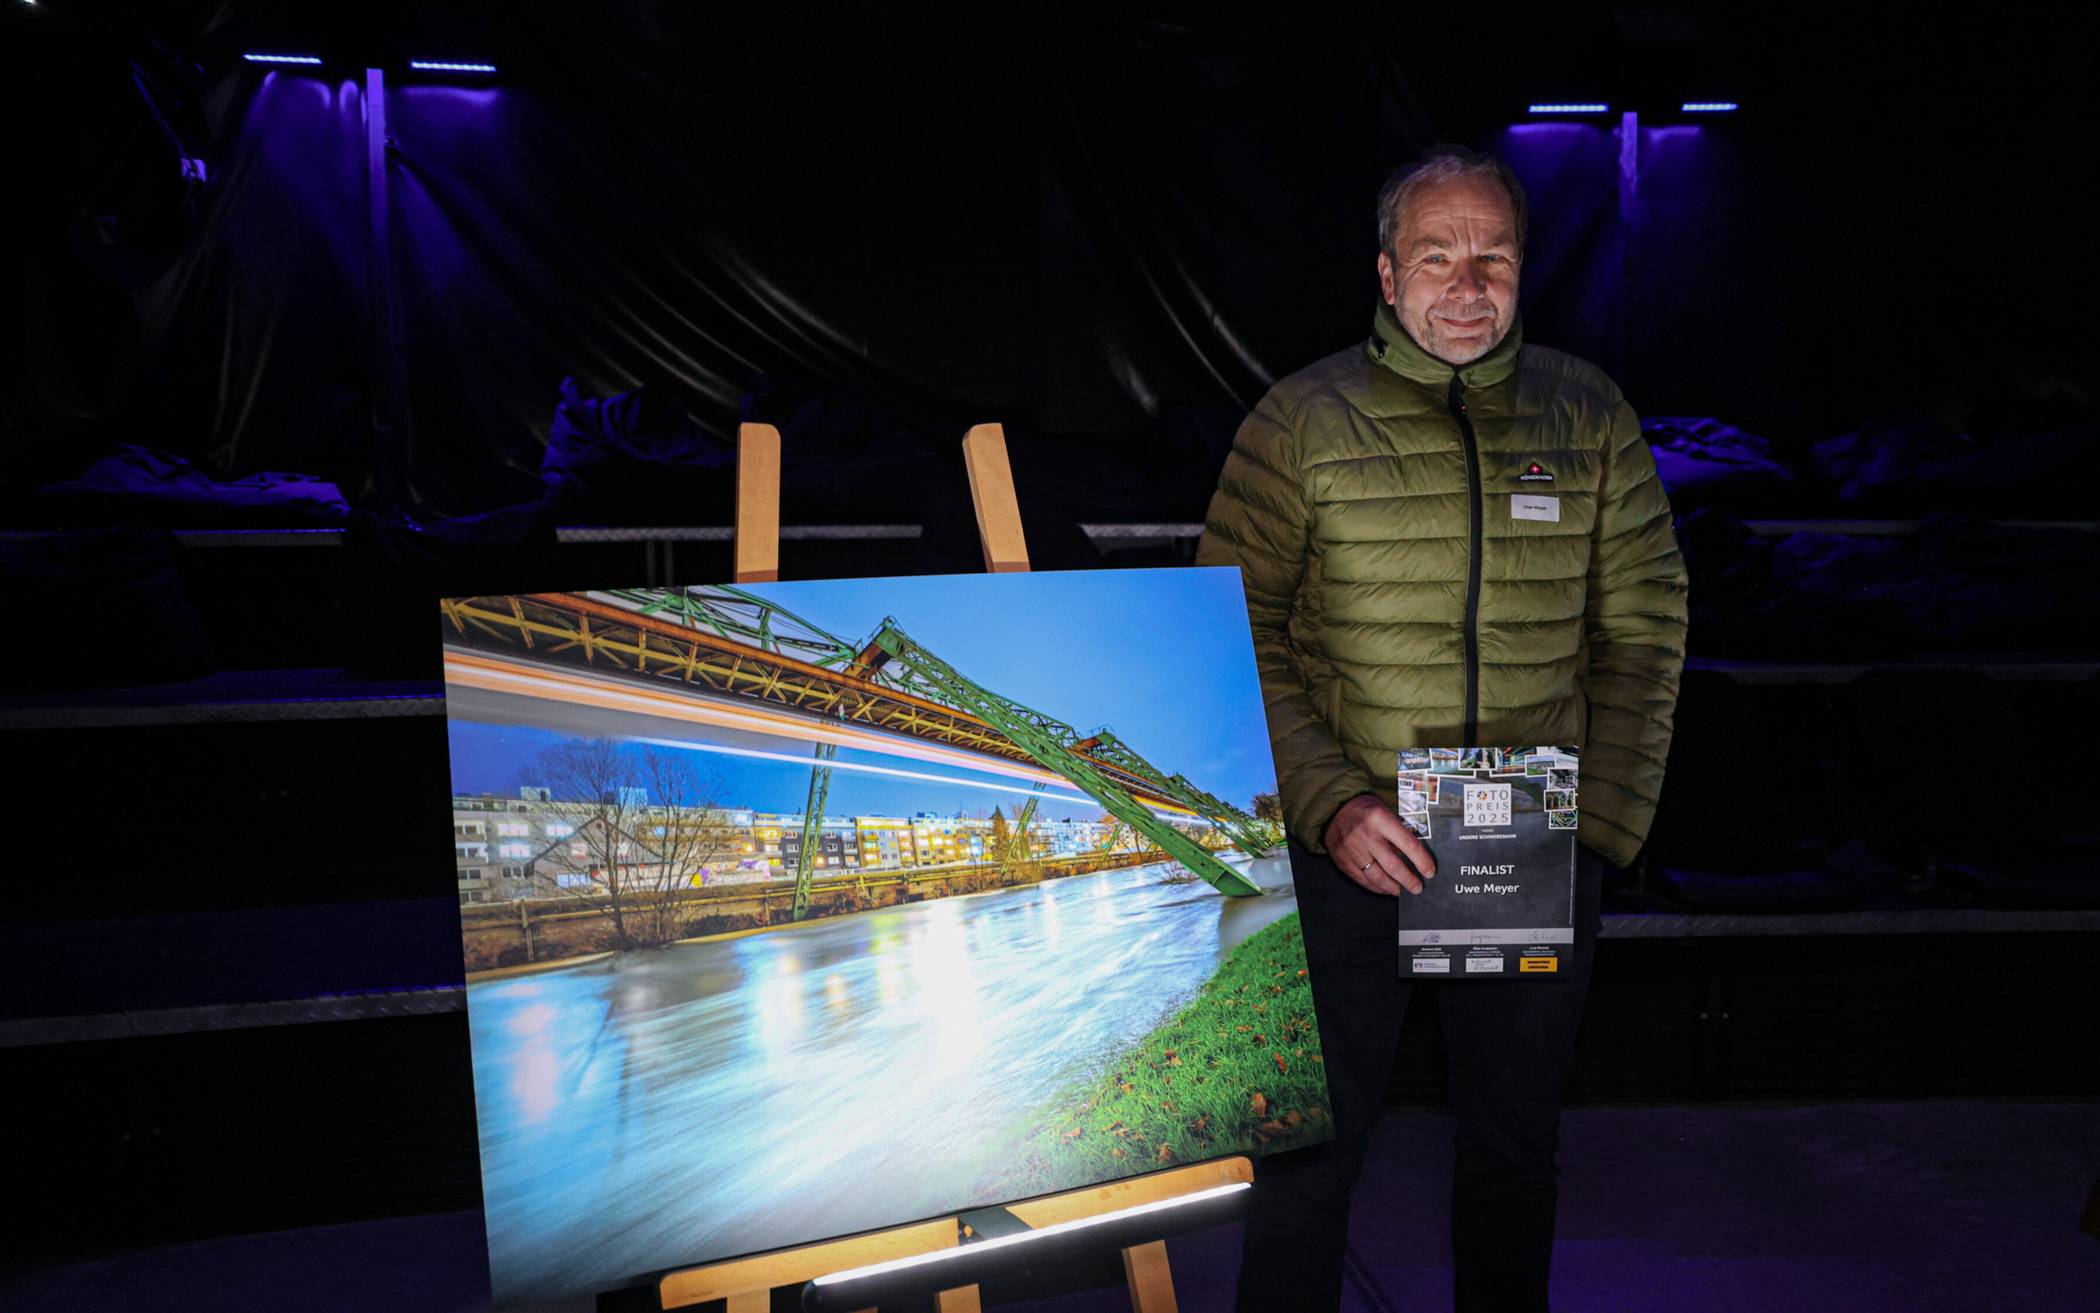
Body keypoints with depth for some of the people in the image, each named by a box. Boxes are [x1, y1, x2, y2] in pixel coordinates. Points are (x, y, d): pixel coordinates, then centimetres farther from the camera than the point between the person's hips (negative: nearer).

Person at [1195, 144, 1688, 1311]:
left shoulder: (1590, 417, 3)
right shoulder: (1301, 423, -5)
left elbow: (1643, 630, 6)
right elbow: (1233, 643, -6)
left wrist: (1603, 823, -3)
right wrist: (1331, 807, -17)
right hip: (1350, 854, -2)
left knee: (1517, 1143, 19)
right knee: (1308, 1149, 7)